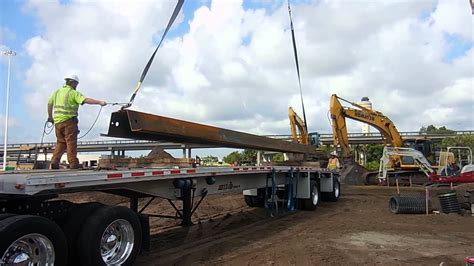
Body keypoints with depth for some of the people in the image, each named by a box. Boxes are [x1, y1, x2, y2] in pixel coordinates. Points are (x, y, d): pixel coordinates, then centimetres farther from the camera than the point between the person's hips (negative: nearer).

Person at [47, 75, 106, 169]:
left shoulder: (57, 91, 16)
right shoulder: (73, 93, -6)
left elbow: (49, 104, 24)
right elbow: (86, 100, -21)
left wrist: (50, 116, 34)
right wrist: (99, 102, -27)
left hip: (57, 121, 7)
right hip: (68, 120, -7)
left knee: (61, 142, 16)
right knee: (71, 142, -3)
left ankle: (54, 162, 9)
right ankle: (73, 163, -3)